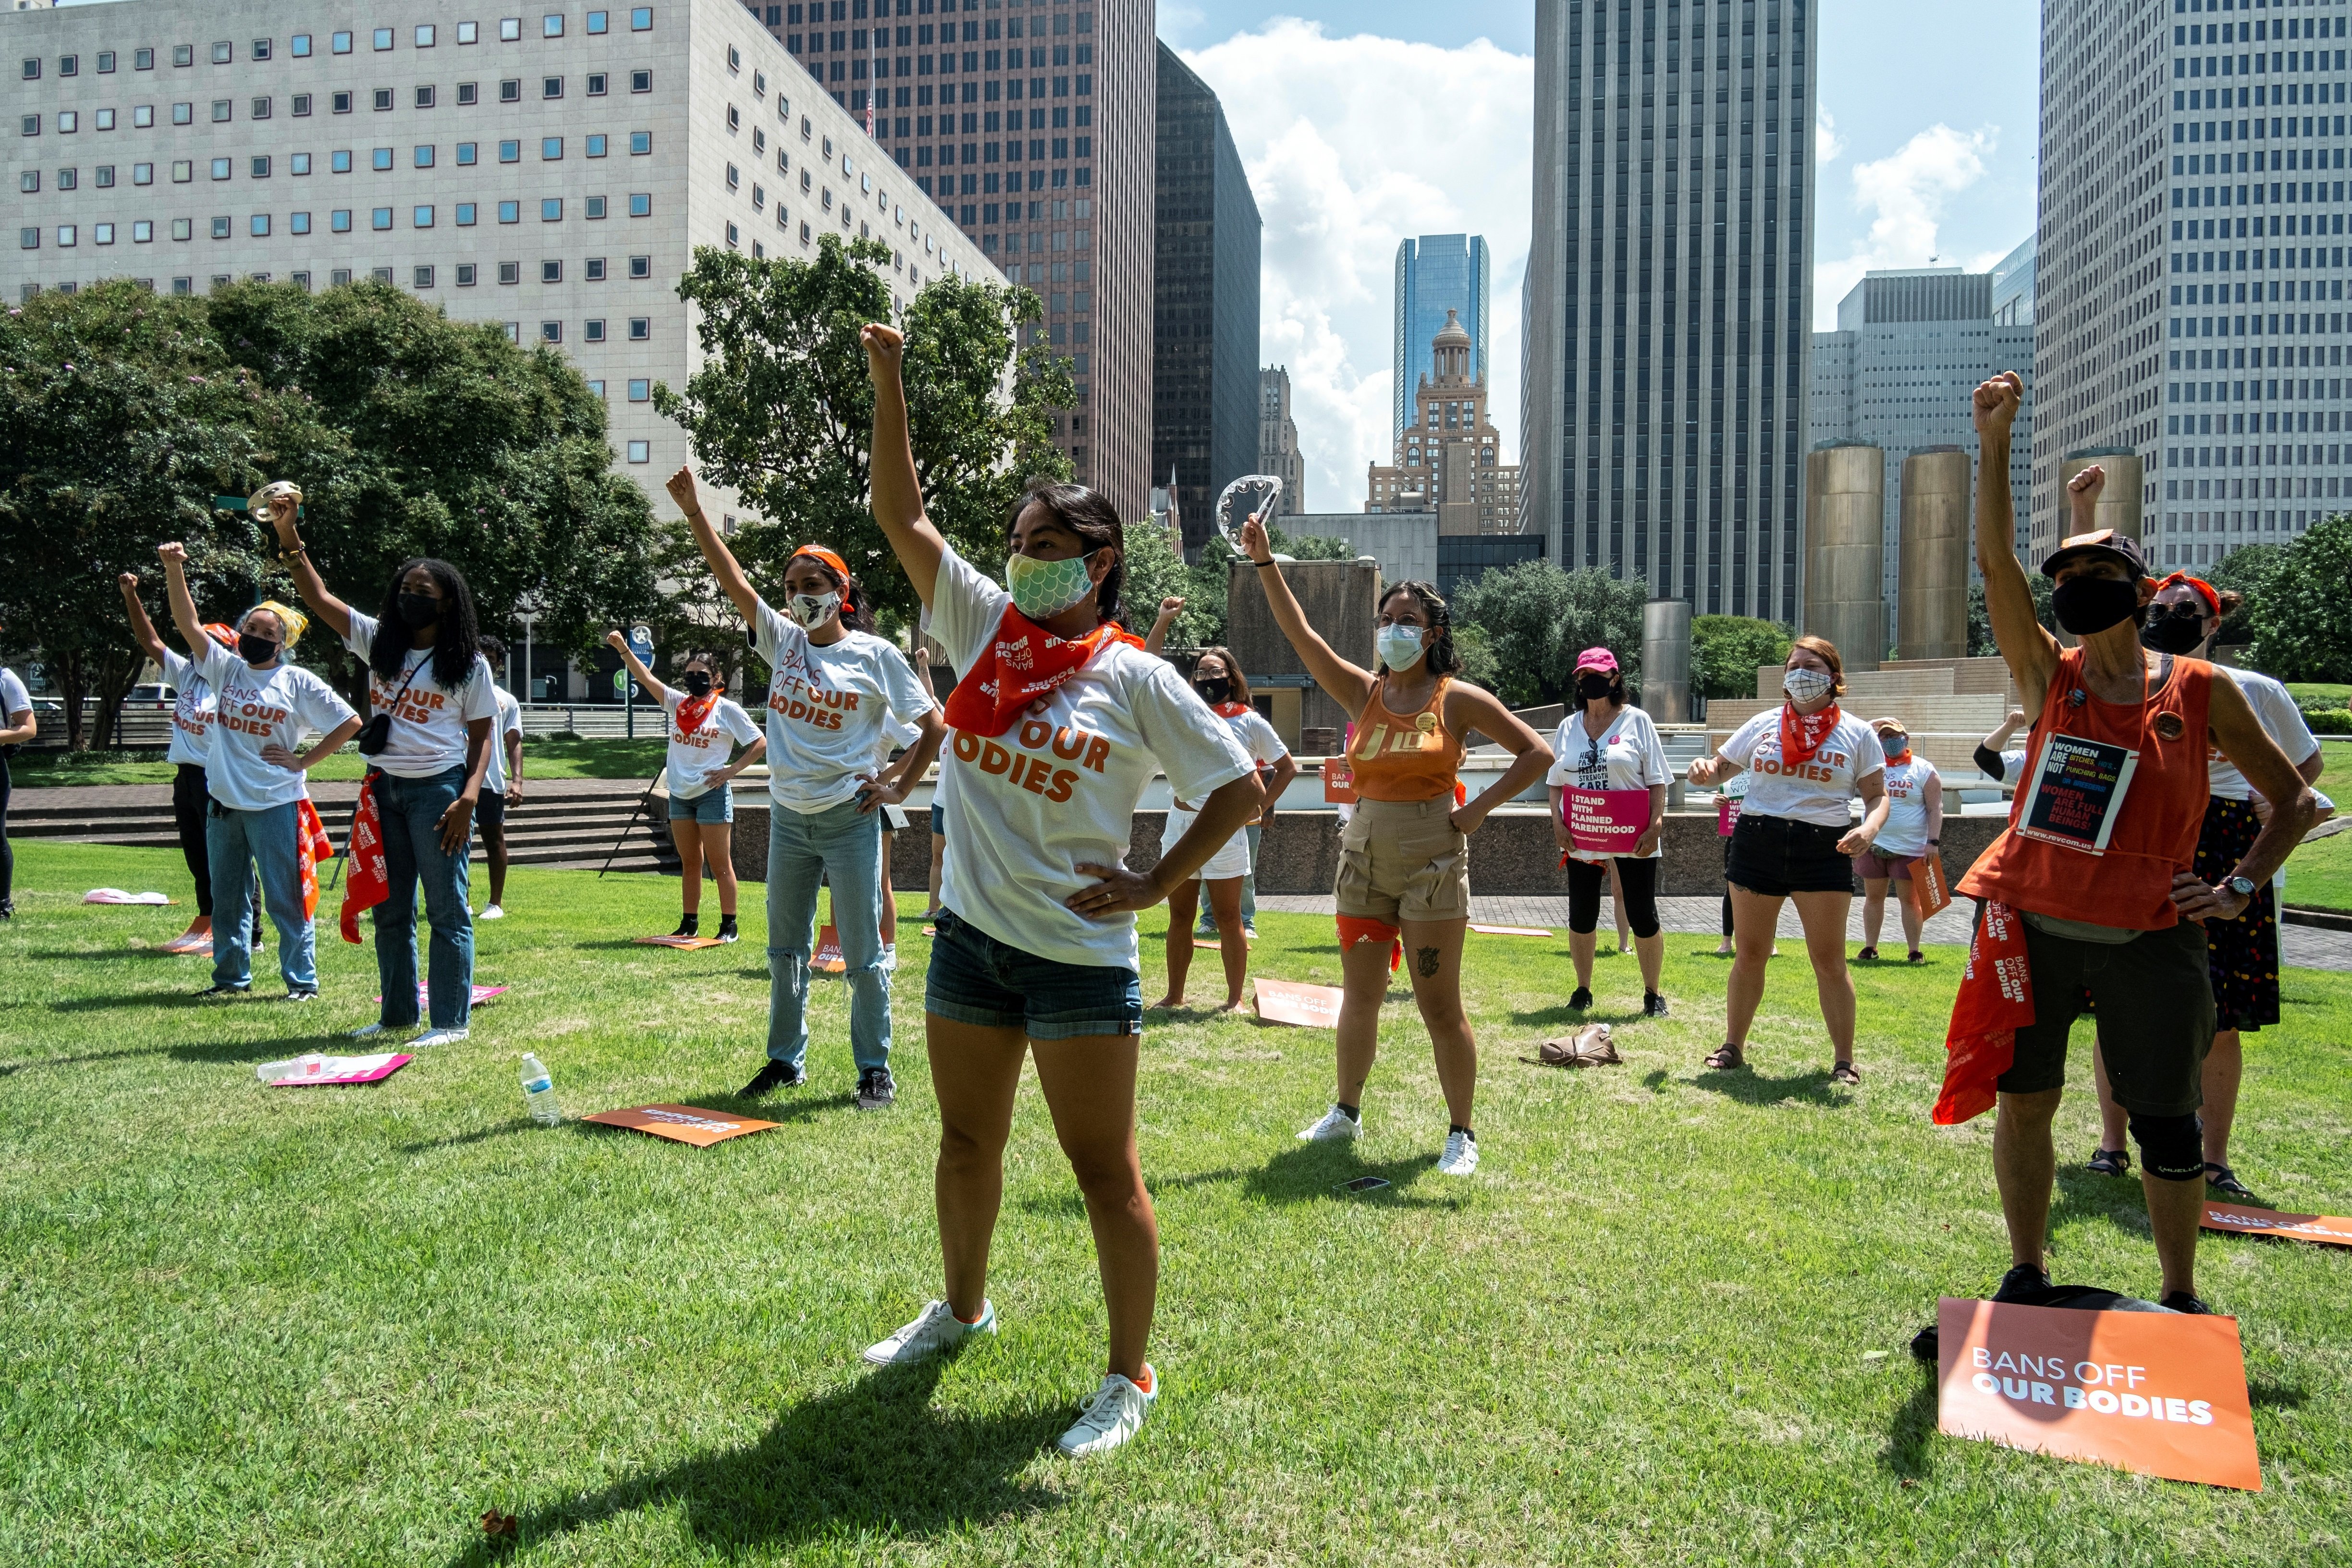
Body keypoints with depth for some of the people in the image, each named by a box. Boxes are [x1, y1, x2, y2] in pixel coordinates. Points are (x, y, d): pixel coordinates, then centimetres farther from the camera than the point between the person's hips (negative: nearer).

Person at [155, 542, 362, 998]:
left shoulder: (298, 683, -2)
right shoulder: (226, 669, 9)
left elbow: (350, 722, -3)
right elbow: (188, 623, 0)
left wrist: (304, 761, -6)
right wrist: (174, 569, -12)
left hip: (276, 804, -5)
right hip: (224, 805, 5)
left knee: (286, 899, -2)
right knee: (226, 897, 14)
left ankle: (302, 982, 5)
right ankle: (231, 977, 26)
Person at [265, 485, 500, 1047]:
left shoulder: (468, 664, -2)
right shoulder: (378, 643, 10)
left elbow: (482, 736, -3)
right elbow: (319, 598, 4)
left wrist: (469, 797, -15)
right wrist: (288, 537, -7)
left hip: (438, 789, -5)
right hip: (384, 788, 6)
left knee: (446, 910, -2)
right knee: (390, 909, 12)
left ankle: (452, 1021, 3)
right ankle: (397, 1013, 23)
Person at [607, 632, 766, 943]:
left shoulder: (727, 709, -6)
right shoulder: (677, 704, 8)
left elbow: (760, 744, -5)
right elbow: (646, 678, 2)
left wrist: (732, 770, -13)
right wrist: (623, 648, -10)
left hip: (712, 793, -6)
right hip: (680, 794, 6)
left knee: (720, 864, -3)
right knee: (690, 864, 12)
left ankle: (729, 926, 2)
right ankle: (690, 924, 18)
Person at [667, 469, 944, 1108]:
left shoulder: (874, 655, -6)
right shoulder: (783, 641, 6)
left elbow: (935, 725, -2)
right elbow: (733, 580, -1)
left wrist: (898, 787, -6)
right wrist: (693, 511, -7)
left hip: (849, 821, -5)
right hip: (788, 818, 5)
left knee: (861, 954, 0)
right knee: (785, 948, 14)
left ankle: (876, 1069, 12)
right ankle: (786, 1059, 28)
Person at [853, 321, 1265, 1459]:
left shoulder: (1138, 680, -9)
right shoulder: (983, 625, 4)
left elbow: (1242, 787, -5)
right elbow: (901, 514, 3)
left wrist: (1155, 886, -10)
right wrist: (888, 384, -4)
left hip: (1081, 955, -5)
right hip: (970, 937, 6)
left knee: (1103, 1169, 2)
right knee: (967, 1140, 21)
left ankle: (1130, 1376, 18)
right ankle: (963, 1309, 44)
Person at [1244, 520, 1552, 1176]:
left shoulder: (1458, 699, -5)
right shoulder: (1363, 693, 5)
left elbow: (1537, 753, -4)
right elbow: (1300, 633, -3)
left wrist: (1477, 808, -9)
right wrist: (1265, 562, -10)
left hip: (1431, 863, -4)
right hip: (1364, 857, 4)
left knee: (1440, 1008, 0)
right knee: (1359, 997, 14)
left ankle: (1461, 1133, 14)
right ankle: (1346, 1111, 30)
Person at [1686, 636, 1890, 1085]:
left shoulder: (1856, 733, 4)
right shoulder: (1764, 724, 10)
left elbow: (1877, 796, 3)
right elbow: (1721, 766, 14)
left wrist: (1869, 829, -19)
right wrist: (1705, 770, -10)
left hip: (1823, 850, -2)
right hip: (1757, 844, 2)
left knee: (1829, 961, 0)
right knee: (1748, 955, 8)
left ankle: (1845, 1060, 11)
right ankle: (1733, 1046, 20)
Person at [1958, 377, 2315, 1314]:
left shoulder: (2201, 692, 2)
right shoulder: (2049, 678, 3)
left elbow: (2294, 800, 10)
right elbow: (1994, 560, -9)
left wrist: (2240, 888, -2)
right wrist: (1993, 440, -15)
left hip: (2151, 938, -1)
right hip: (2033, 926, 1)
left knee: (2166, 1124, 7)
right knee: (2022, 1101, 8)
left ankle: (2180, 1299, 26)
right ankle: (2027, 1276, 25)